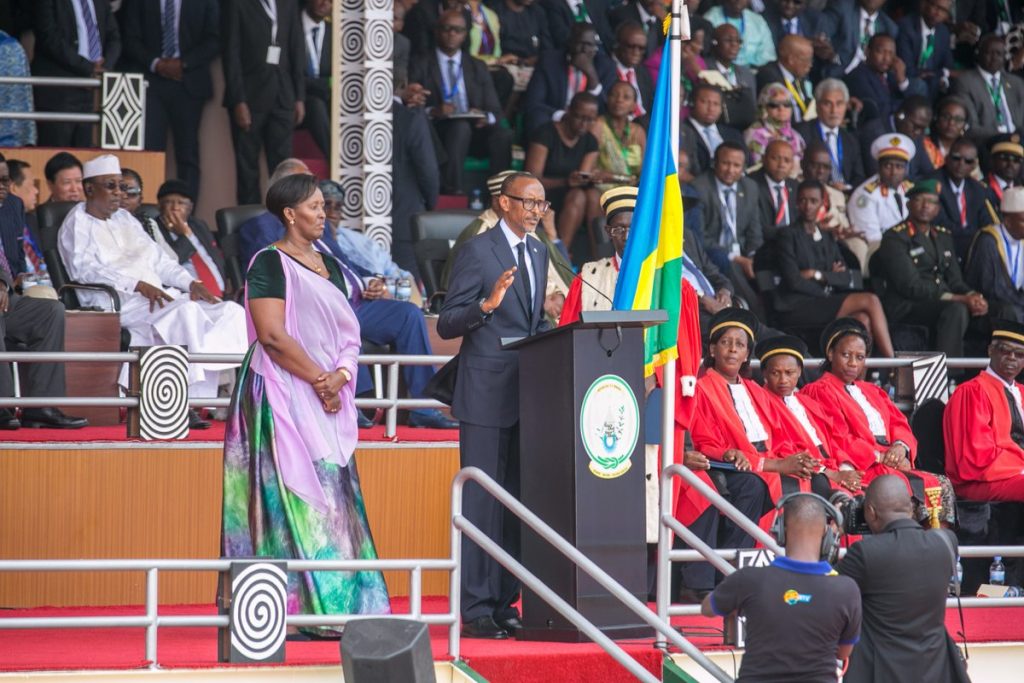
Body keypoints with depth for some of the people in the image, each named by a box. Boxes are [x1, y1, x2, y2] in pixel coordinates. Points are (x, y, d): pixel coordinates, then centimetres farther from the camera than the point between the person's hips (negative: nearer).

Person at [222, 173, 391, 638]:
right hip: (283, 398, -7)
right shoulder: (270, 263, -7)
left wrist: (340, 376, -6)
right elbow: (272, 335, -16)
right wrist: (319, 381, -14)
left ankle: (335, 606, 5)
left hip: (329, 403, 7)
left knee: (333, 495, 4)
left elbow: (349, 335, 13)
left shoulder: (330, 267, 16)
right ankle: (295, 609, -9)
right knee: (294, 494, -10)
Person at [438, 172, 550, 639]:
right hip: (487, 394, -7)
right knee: (482, 501, -7)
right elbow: (446, 324, -8)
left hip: (526, 394, 7)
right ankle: (476, 608, -6)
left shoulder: (538, 256, 18)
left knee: (516, 502, 8)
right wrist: (487, 305, -25)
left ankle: (504, 603, 13)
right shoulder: (478, 251, -5)